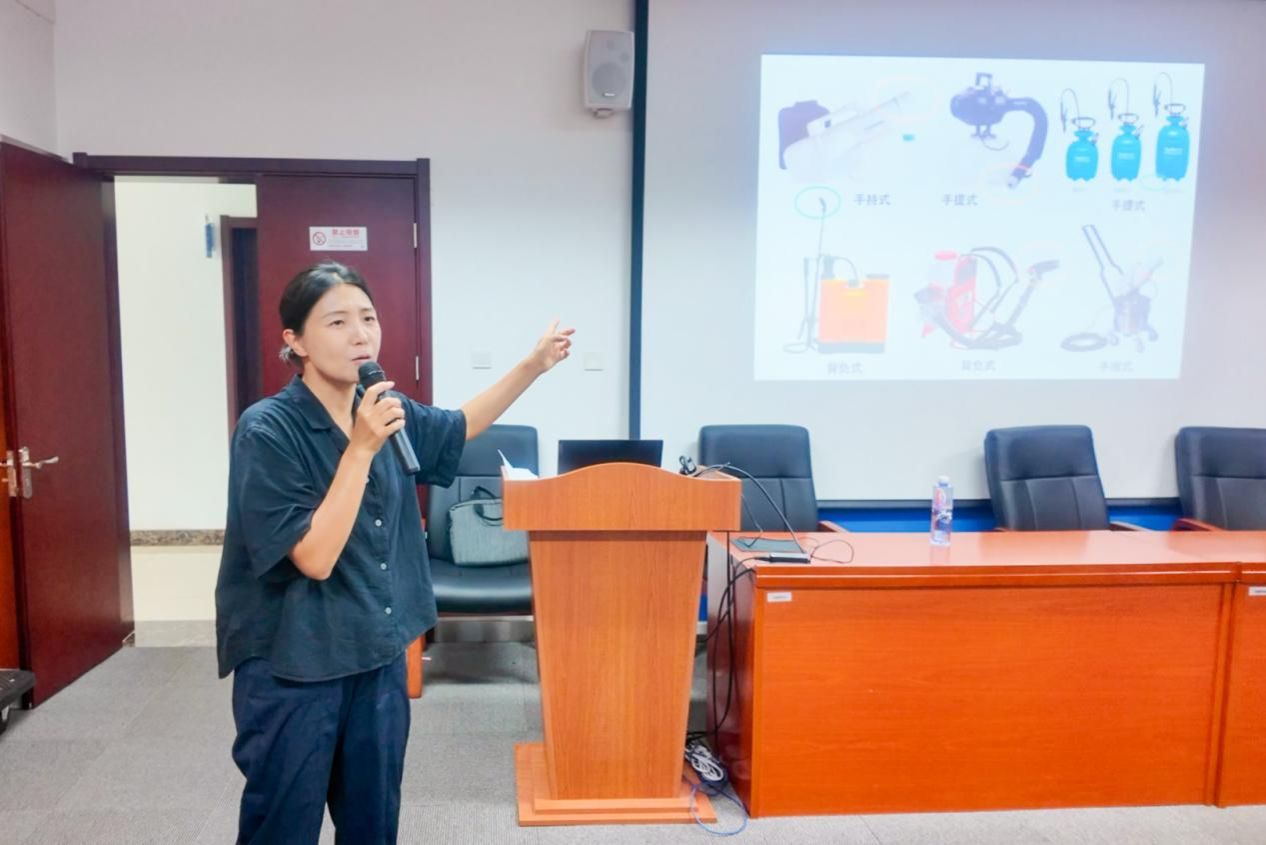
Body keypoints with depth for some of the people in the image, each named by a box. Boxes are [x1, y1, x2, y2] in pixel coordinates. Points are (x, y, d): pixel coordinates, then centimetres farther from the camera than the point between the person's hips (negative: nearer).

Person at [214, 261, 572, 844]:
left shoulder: (388, 413, -1)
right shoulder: (267, 430, -19)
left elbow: (458, 428, 19)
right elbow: (314, 557, -24)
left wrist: (533, 365, 14)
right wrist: (360, 449, -27)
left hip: (378, 655, 6)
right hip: (291, 667, -6)